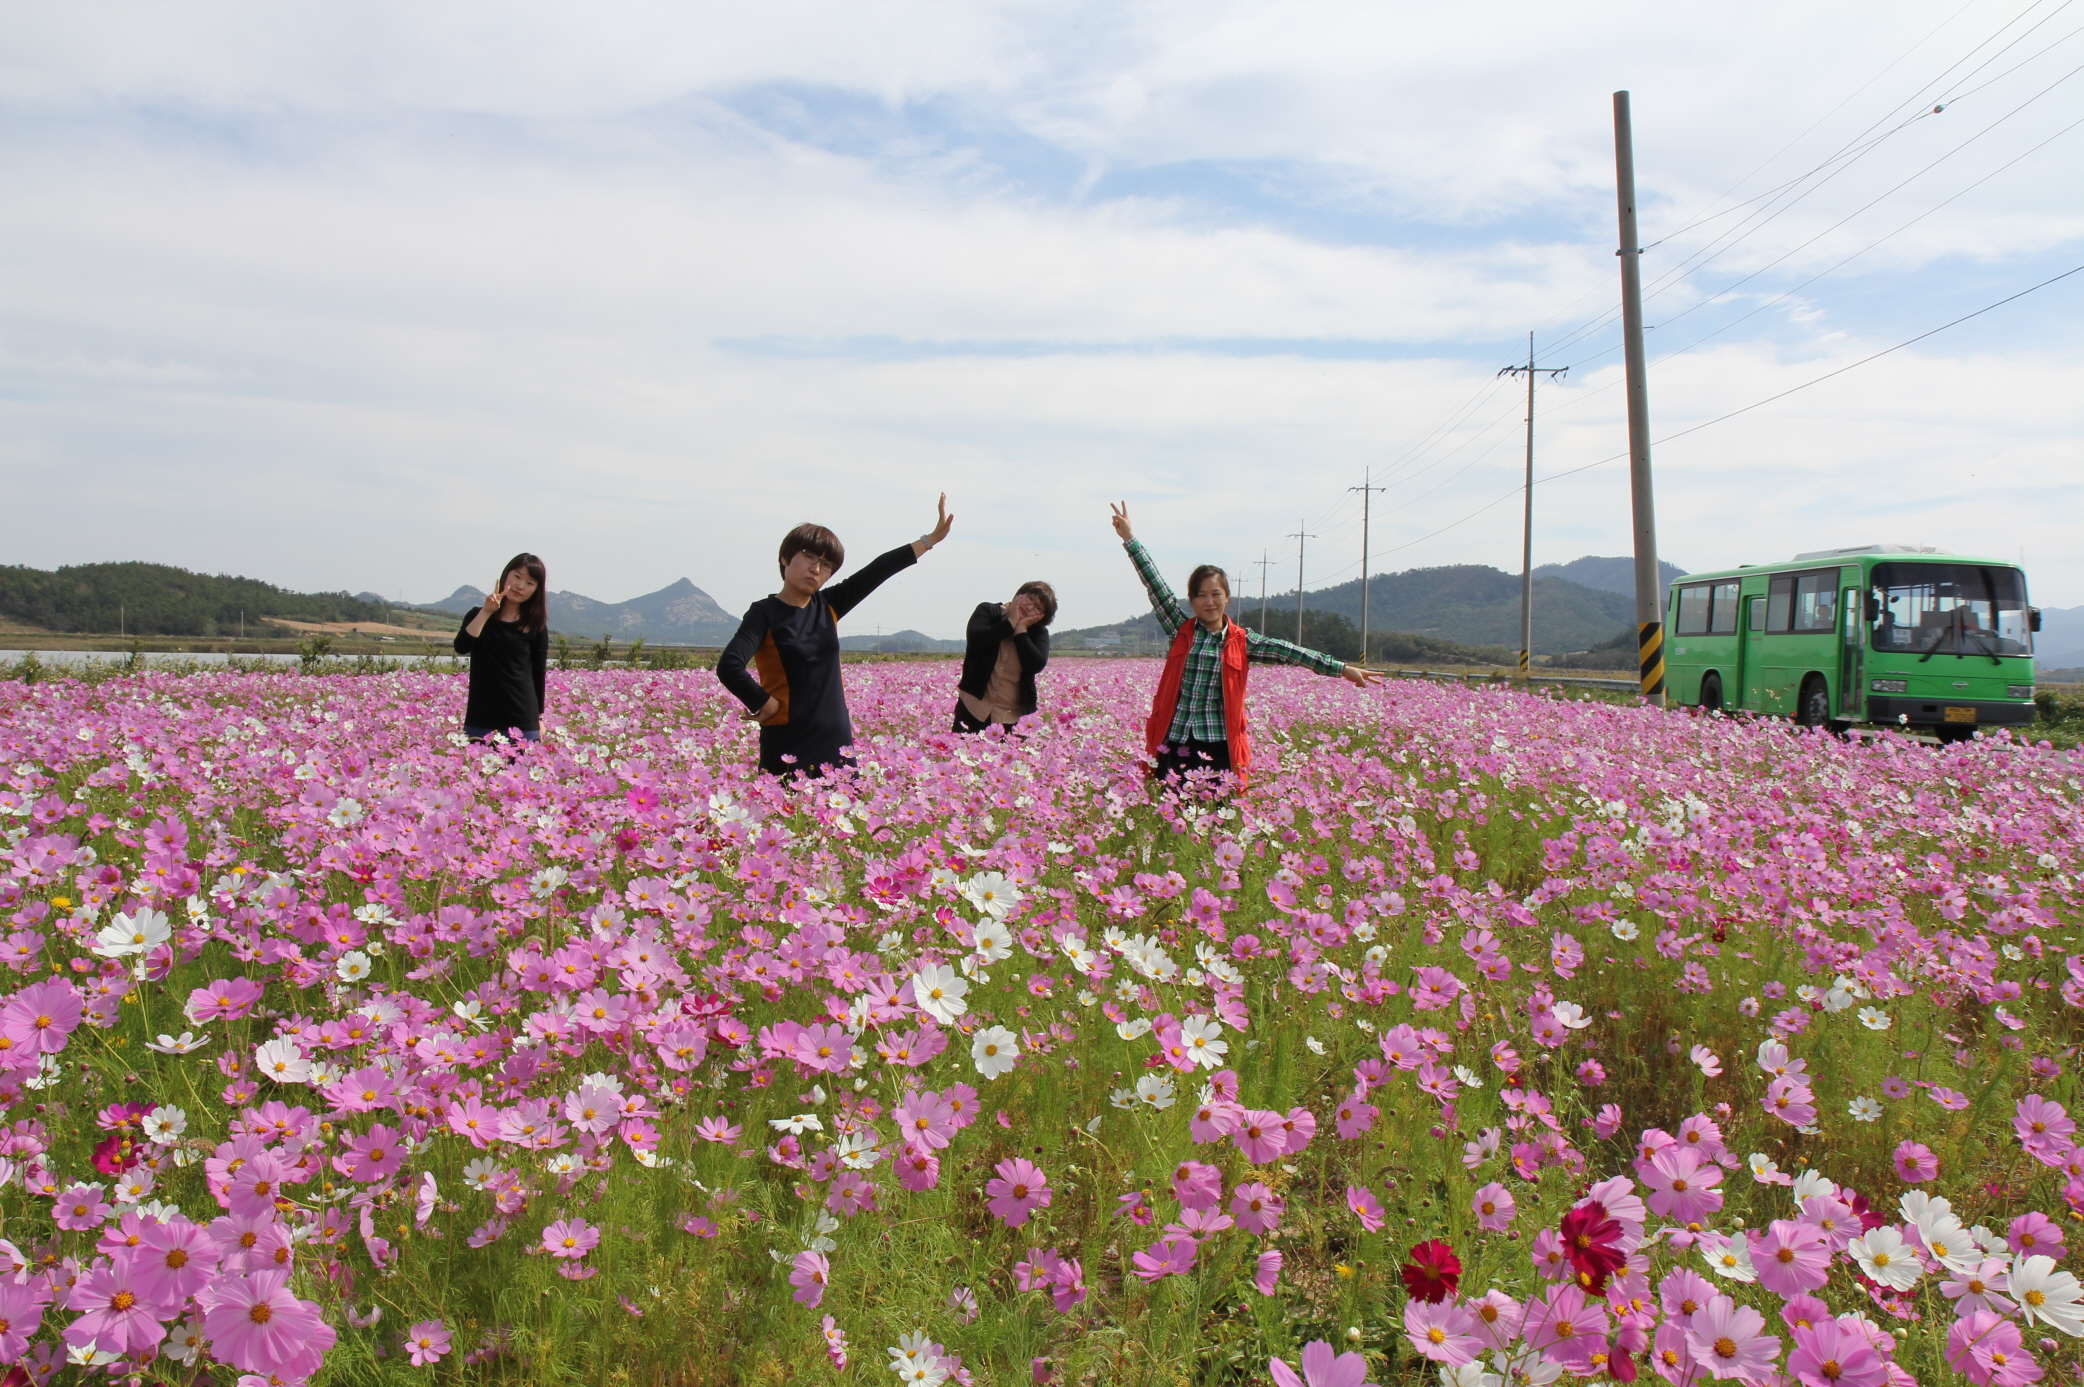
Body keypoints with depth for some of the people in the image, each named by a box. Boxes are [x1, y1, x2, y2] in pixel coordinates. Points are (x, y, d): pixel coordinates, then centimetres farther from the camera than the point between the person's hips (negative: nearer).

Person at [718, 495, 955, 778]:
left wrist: (932, 537, 12)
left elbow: (878, 570, 11)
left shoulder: (828, 606, 9)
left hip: (838, 746, 5)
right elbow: (728, 667, -20)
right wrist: (766, 704, -12)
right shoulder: (765, 613, -7)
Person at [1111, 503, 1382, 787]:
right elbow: (1156, 586, 1)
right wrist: (1129, 538, -3)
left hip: (1218, 746, 0)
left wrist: (1343, 669, -3)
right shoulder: (1182, 630, 5)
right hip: (1174, 743, 0)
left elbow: (1286, 652, 1)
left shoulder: (1241, 641, 6)